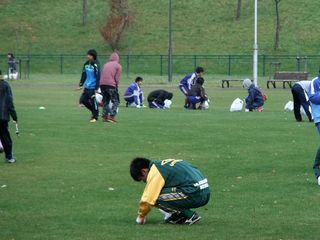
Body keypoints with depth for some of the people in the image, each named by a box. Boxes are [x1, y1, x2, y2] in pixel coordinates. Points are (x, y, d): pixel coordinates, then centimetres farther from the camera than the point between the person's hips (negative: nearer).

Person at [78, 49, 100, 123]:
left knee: (93, 101, -5)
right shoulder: (86, 64, 7)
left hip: (93, 87, -8)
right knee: (83, 100, 8)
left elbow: (98, 77, -15)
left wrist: (96, 88, -18)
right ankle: (93, 111, 27)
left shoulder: (95, 65, -14)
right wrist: (81, 84, 12)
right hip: (87, 86, 8)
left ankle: (95, 116, 8)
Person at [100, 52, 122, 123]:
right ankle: (112, 116, -11)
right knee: (115, 101, 3)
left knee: (106, 101, 18)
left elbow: (102, 75, 14)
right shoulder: (118, 66, 5)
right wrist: (116, 86, 9)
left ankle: (105, 116, 13)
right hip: (111, 84, -5)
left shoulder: (105, 65, 19)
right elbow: (117, 78, -3)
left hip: (102, 84, 5)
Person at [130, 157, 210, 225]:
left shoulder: (155, 172, -7)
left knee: (157, 197, -10)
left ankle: (189, 215, -3)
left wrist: (141, 216, 10)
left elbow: (148, 199, -7)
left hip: (194, 195, -9)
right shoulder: (165, 164, 21)